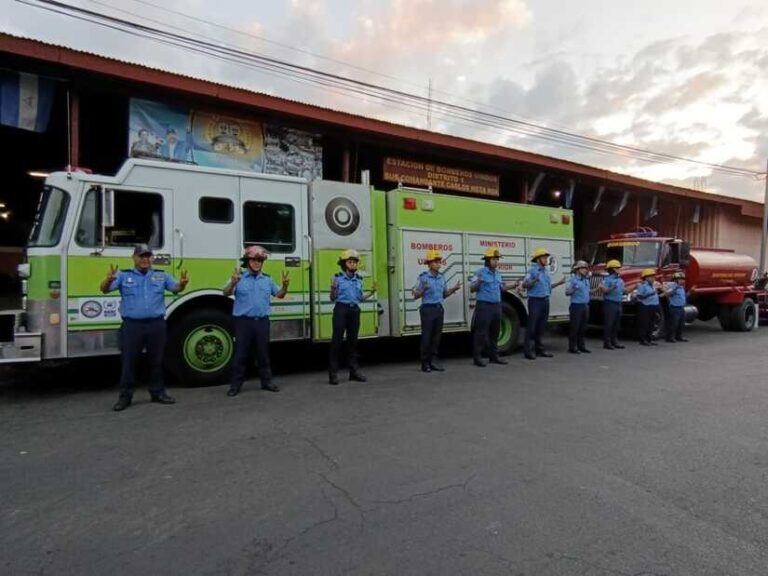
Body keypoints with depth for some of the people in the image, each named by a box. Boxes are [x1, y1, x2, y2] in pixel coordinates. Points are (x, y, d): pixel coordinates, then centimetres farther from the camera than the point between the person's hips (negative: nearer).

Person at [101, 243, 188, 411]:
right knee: (128, 361, 4)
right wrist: (109, 279, -30)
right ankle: (125, 396, 15)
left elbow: (176, 288, -1)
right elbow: (104, 289, -6)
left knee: (156, 360, 11)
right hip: (132, 325, -1)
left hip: (156, 324, 2)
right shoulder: (123, 275, 3)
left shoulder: (162, 276, 8)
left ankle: (158, 393, 23)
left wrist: (182, 283, -26)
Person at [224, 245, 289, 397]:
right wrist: (233, 283, -31)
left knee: (263, 353, 11)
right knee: (241, 354, 1)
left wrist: (285, 285, -3)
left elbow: (279, 295, 16)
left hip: (262, 321, 4)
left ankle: (266, 382, 21)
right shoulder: (239, 278, -2)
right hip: (244, 321, -3)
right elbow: (226, 293, -12)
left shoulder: (267, 279, 11)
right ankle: (235, 385, 10)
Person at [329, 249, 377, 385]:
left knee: (353, 340, 10)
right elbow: (333, 298, -1)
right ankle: (333, 373, 1)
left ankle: (354, 371, 16)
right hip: (341, 309, -5)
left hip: (354, 310, 5)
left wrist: (371, 292, 6)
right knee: (337, 340, -3)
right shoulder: (338, 278, -2)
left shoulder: (359, 279, 12)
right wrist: (333, 289, -20)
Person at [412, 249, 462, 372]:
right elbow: (416, 296, -5)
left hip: (439, 308, 6)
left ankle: (433, 361, 17)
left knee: (437, 335, 8)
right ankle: (425, 363, 6)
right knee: (426, 336, -3)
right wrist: (423, 290, -24)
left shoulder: (442, 277, 11)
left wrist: (454, 289, 4)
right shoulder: (423, 277, -6)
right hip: (427, 309, -6)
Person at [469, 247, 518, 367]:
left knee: (495, 332, 13)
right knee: (481, 332, -5)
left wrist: (514, 284, 14)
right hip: (484, 306, -7)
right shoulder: (480, 273, -9)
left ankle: (494, 356, 23)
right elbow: (472, 289, -11)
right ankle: (477, 357, 3)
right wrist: (478, 283, -30)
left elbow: (502, 287, 24)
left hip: (496, 305, 8)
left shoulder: (498, 273, 14)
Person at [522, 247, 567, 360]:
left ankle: (539, 349, 19)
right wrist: (534, 281, -31)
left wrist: (559, 283, 16)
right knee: (532, 326, -6)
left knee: (541, 326, 12)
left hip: (545, 301, 8)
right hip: (535, 300, -7)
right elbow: (524, 284, -16)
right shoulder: (532, 270, -9)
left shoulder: (546, 271, 15)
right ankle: (529, 350, -1)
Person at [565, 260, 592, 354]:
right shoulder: (573, 279, -7)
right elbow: (567, 292, -15)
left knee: (583, 328, 11)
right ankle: (572, 347, 0)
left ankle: (581, 346, 20)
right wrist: (574, 288, -30)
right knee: (575, 327, -5)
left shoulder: (586, 280, 16)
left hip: (585, 306, 8)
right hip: (576, 306, -7)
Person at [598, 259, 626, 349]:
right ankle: (606, 342, -2)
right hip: (610, 303, -8)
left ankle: (614, 341, 20)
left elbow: (623, 290, 24)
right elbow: (604, 290, -18)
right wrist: (612, 288, -31)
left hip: (618, 303, 8)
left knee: (617, 324, 11)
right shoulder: (607, 279, -9)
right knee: (608, 323, -6)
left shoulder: (620, 280, 16)